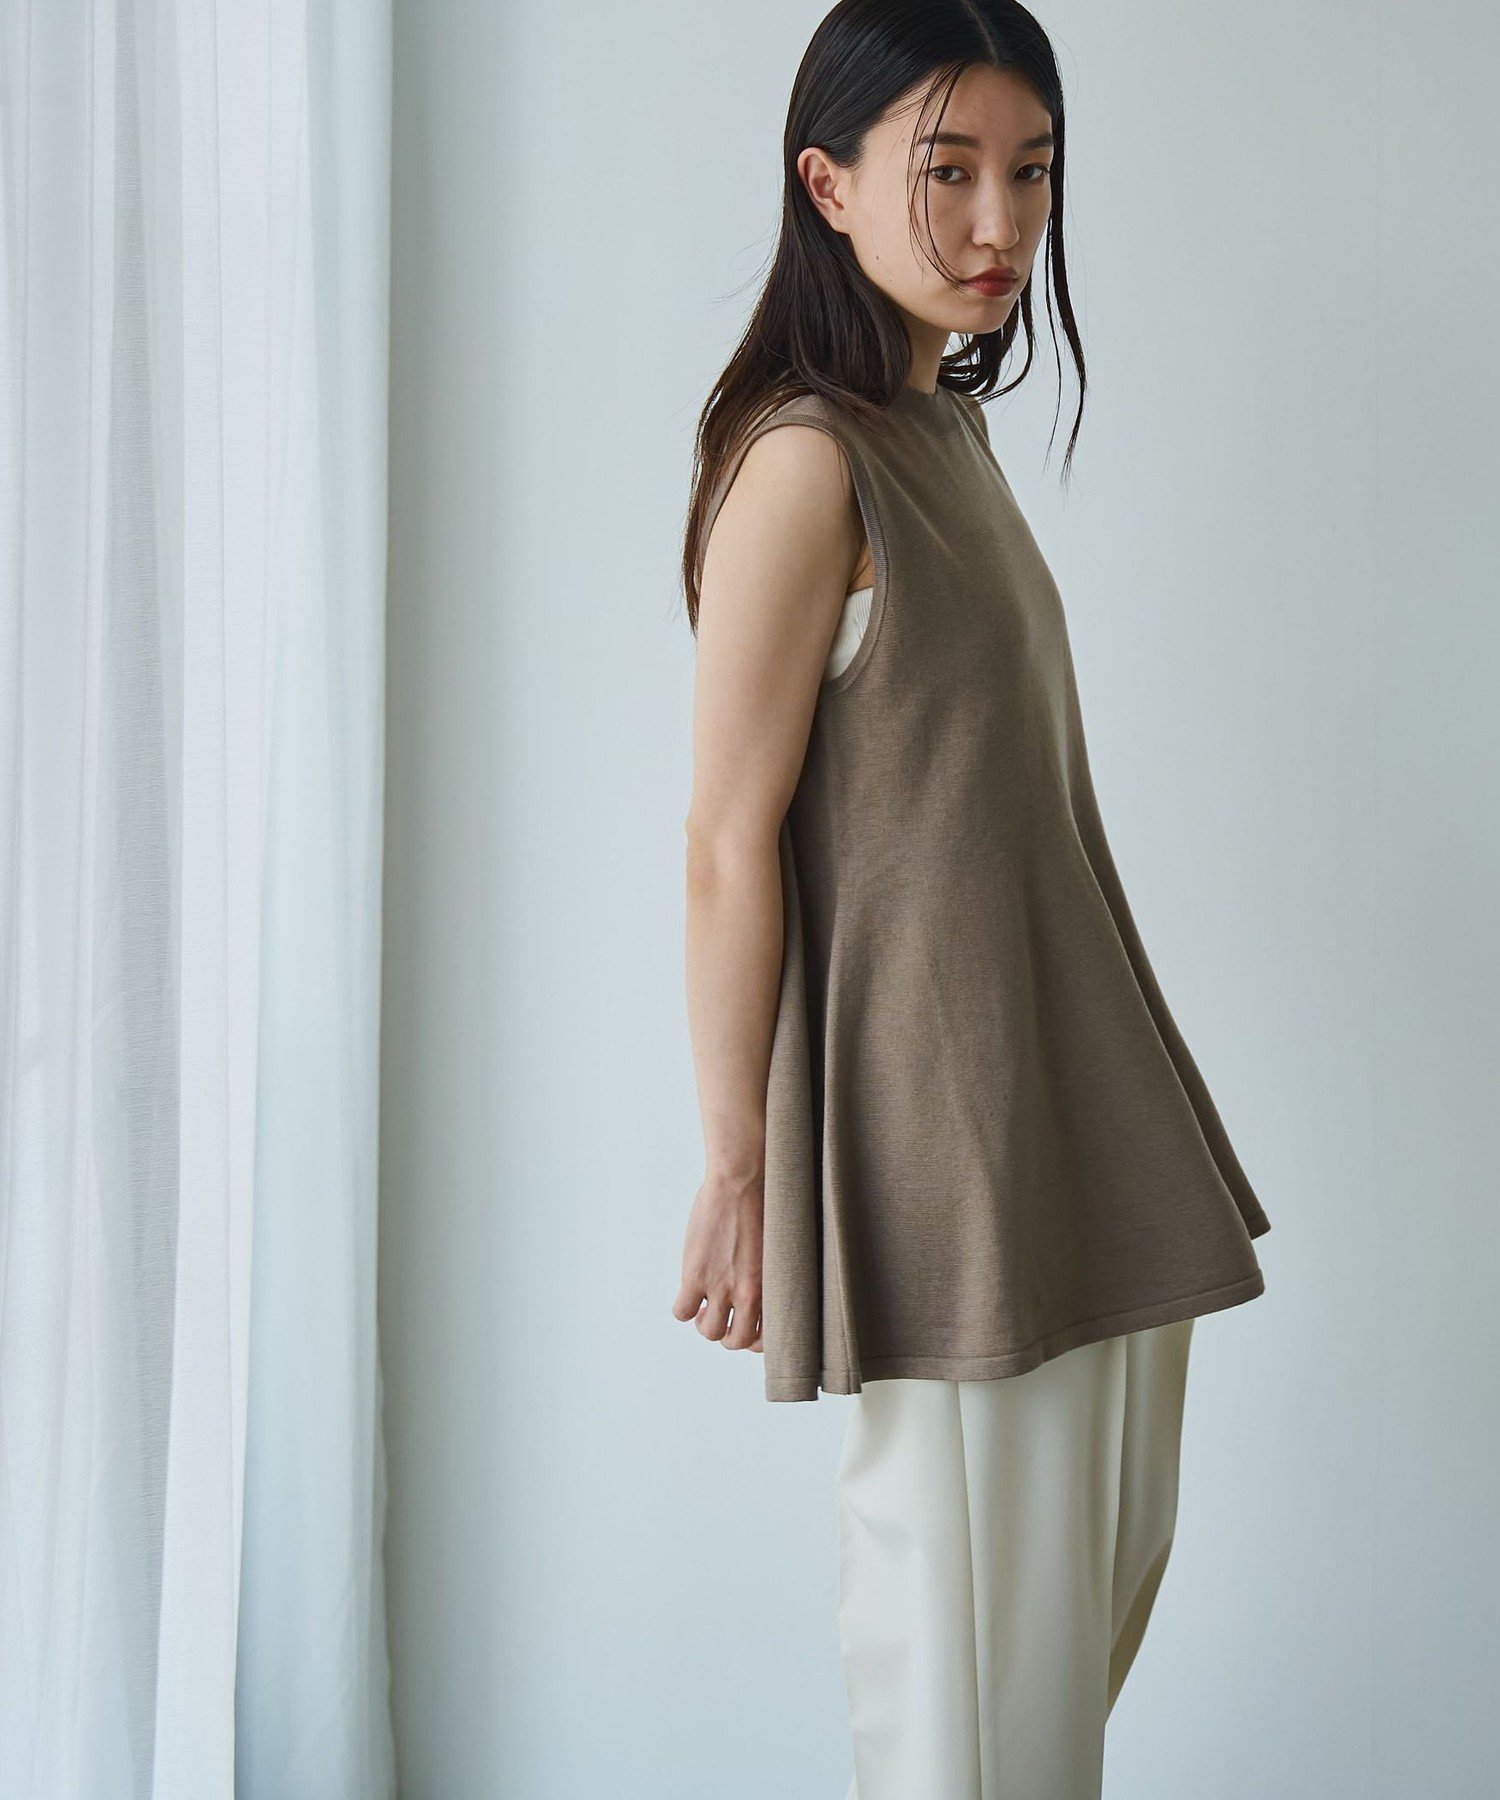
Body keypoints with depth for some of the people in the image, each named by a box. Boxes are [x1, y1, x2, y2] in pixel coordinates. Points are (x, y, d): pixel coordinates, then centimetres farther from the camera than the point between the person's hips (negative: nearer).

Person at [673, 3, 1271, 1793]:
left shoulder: (949, 433, 12)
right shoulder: (807, 461, -15)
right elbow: (728, 843, -17)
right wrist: (736, 1166, -16)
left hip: (1067, 1087, 9)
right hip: (929, 1110, -9)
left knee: (1107, 1568, 18)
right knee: (977, 1605, 1)